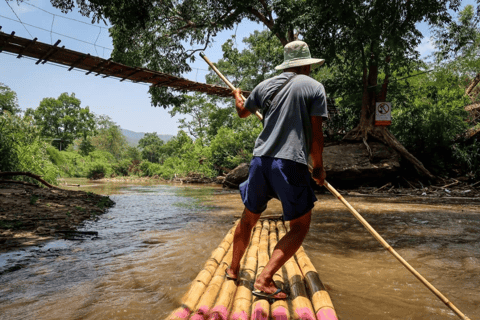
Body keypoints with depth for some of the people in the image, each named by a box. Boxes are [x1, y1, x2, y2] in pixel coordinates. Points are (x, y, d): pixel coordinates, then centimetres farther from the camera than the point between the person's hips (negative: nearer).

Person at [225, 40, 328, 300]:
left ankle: (233, 269, 36)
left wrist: (237, 96, 53)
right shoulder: (314, 87, 1)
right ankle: (264, 280, -4)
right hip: (291, 164, -5)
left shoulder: (265, 85, 14)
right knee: (299, 227, 7)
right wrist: (318, 168, 8)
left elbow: (243, 112, 31)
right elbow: (316, 134, -4)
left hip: (261, 160, 5)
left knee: (249, 218, 20)